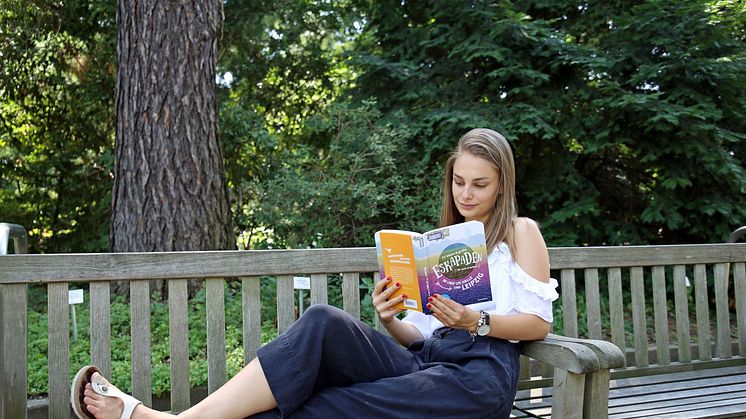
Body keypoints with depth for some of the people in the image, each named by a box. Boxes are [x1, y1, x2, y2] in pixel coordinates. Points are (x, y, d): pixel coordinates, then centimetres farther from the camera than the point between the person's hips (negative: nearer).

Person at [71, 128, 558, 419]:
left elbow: (538, 323, 4)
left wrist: (476, 322, -13)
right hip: (424, 359, 5)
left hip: (481, 373, -4)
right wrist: (390, 320, -3)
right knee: (326, 322, -28)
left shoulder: (520, 232, 14)